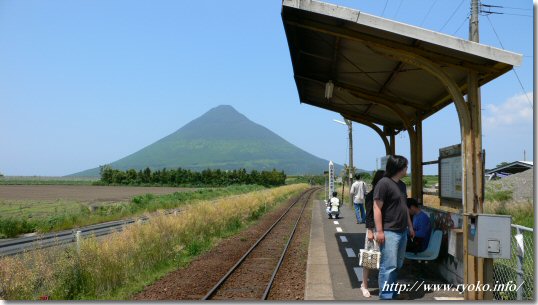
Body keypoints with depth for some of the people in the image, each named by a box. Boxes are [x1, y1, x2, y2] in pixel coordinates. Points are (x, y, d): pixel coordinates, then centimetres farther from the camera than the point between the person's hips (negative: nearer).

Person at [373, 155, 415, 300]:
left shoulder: (401, 184, 16)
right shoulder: (384, 183, -12)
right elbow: (377, 208, -16)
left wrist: (410, 226, 23)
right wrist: (379, 231, -20)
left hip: (402, 231, 9)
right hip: (389, 232, -9)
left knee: (397, 265, 13)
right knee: (388, 266, -9)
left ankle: (392, 293, 23)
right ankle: (385, 296, -3)